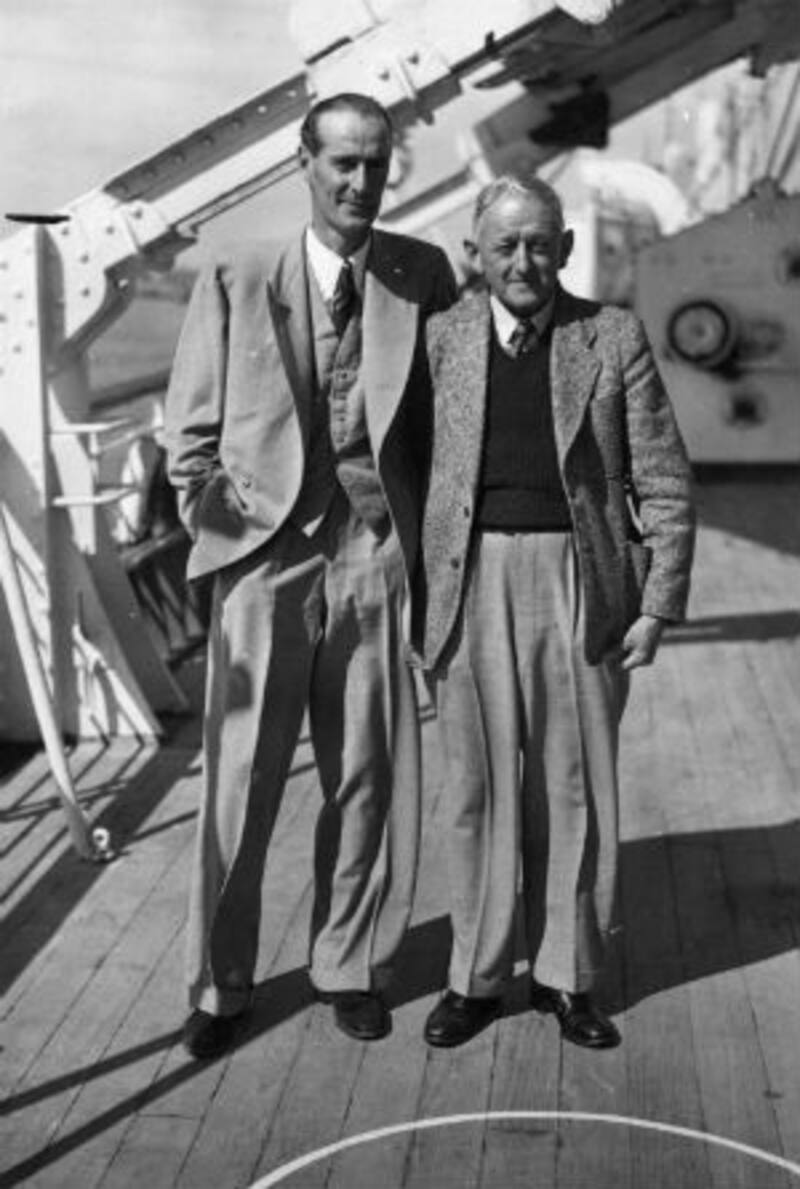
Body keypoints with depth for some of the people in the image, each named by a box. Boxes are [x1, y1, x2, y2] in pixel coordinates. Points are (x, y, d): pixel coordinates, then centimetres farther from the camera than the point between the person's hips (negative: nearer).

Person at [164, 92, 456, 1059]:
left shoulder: (423, 275, 7)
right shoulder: (235, 281, 3)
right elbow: (190, 434, 6)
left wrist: (428, 535, 3)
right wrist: (219, 520, -5)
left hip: (376, 554, 2)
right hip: (266, 556, -1)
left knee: (367, 779, 9)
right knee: (238, 781, 4)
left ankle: (350, 967, 27)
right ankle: (218, 985, 20)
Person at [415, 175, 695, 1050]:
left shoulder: (614, 338, 2)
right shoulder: (439, 338, 3)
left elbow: (664, 486, 2)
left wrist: (658, 606, -3)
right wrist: (411, 599, -2)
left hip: (582, 584, 0)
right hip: (472, 584, 0)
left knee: (575, 784, 7)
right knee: (477, 783, 7)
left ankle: (567, 975, 23)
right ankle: (475, 976, 21)